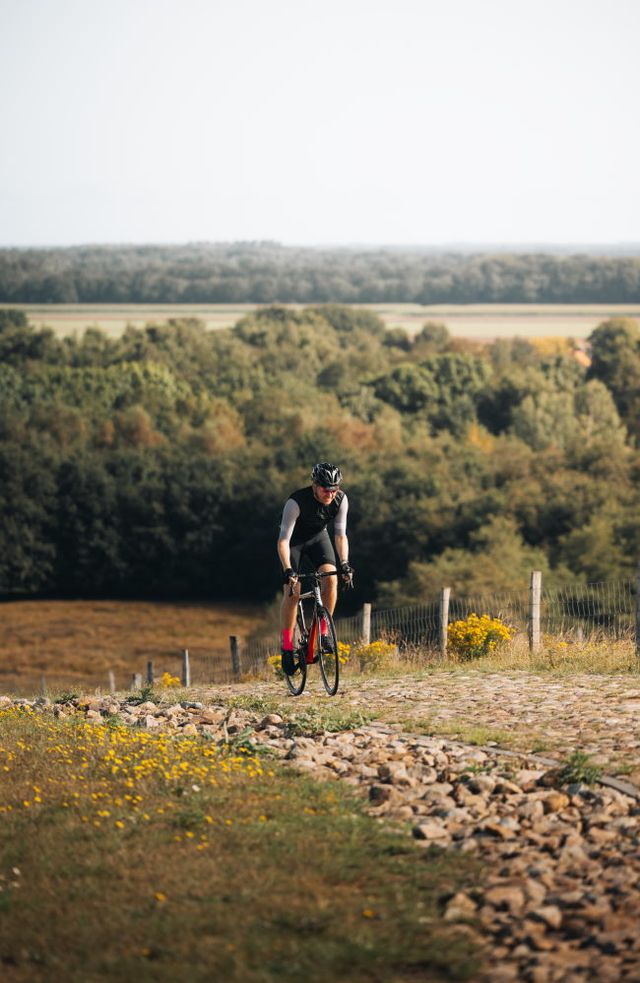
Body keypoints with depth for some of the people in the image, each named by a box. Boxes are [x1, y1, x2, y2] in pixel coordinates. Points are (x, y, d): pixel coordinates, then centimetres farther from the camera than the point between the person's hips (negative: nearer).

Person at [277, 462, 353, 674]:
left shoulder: (341, 500, -24)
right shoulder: (296, 502, -36)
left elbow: (340, 535, -17)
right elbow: (283, 540, -36)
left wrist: (344, 564, -29)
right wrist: (288, 570, -47)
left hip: (318, 537, 3)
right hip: (294, 540, -3)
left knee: (330, 578, -21)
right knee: (292, 591, -14)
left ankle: (323, 632, -7)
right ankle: (287, 647, -5)